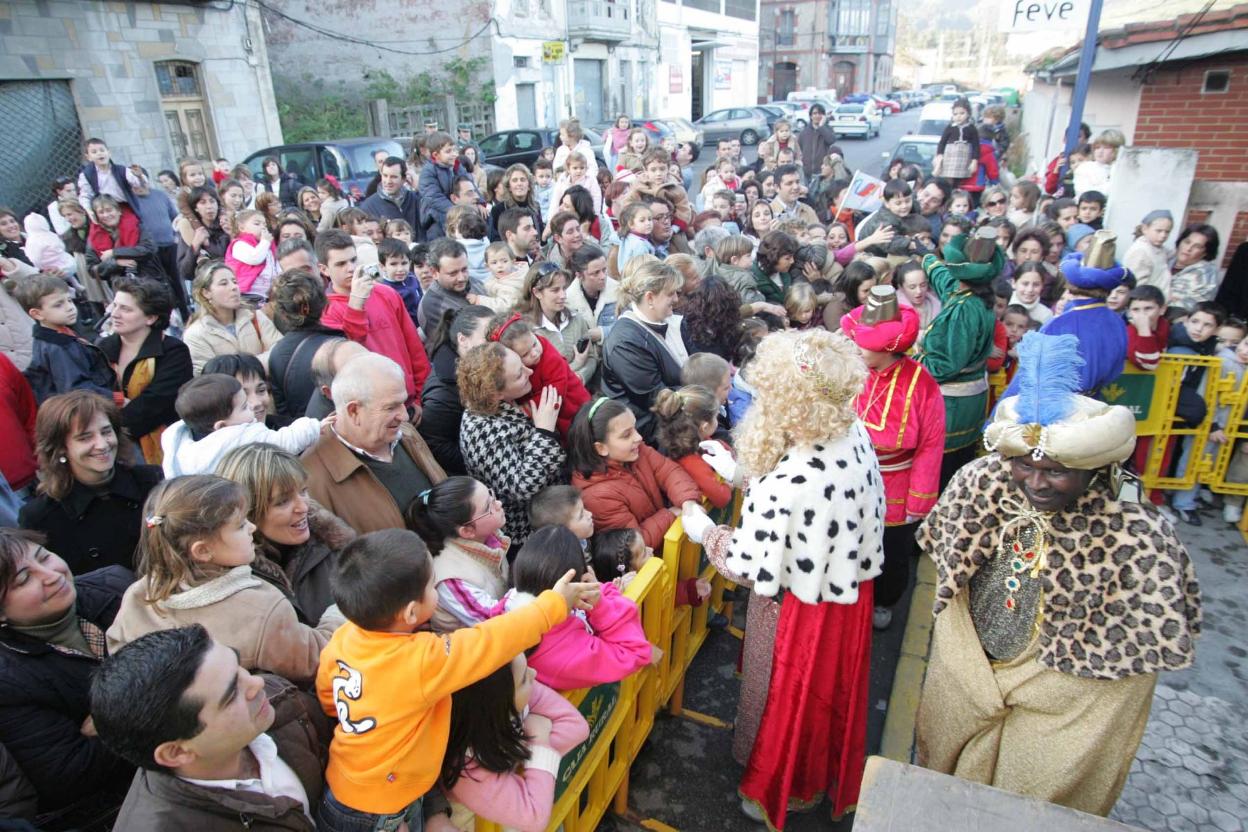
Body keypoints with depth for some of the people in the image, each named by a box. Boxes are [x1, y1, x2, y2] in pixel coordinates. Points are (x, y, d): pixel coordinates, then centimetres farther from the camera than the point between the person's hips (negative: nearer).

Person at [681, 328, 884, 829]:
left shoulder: (782, 487, -38)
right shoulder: (856, 436, -14)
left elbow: (750, 567, -25)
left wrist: (704, 532, -8)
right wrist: (739, 472, 7)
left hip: (801, 610, -7)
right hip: (851, 592, 8)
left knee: (789, 700, 21)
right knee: (832, 692, 32)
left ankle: (782, 790, 49)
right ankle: (830, 775, 59)